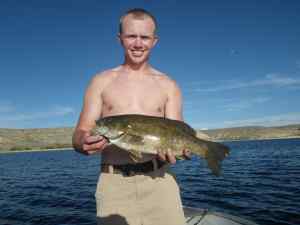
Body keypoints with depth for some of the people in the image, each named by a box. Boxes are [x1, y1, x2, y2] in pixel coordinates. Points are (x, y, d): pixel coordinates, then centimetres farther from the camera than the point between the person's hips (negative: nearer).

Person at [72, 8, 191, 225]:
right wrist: (86, 142, -20)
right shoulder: (102, 81, 6)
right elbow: (80, 135, 3)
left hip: (158, 180, 1)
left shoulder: (168, 85, 7)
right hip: (113, 183, 0)